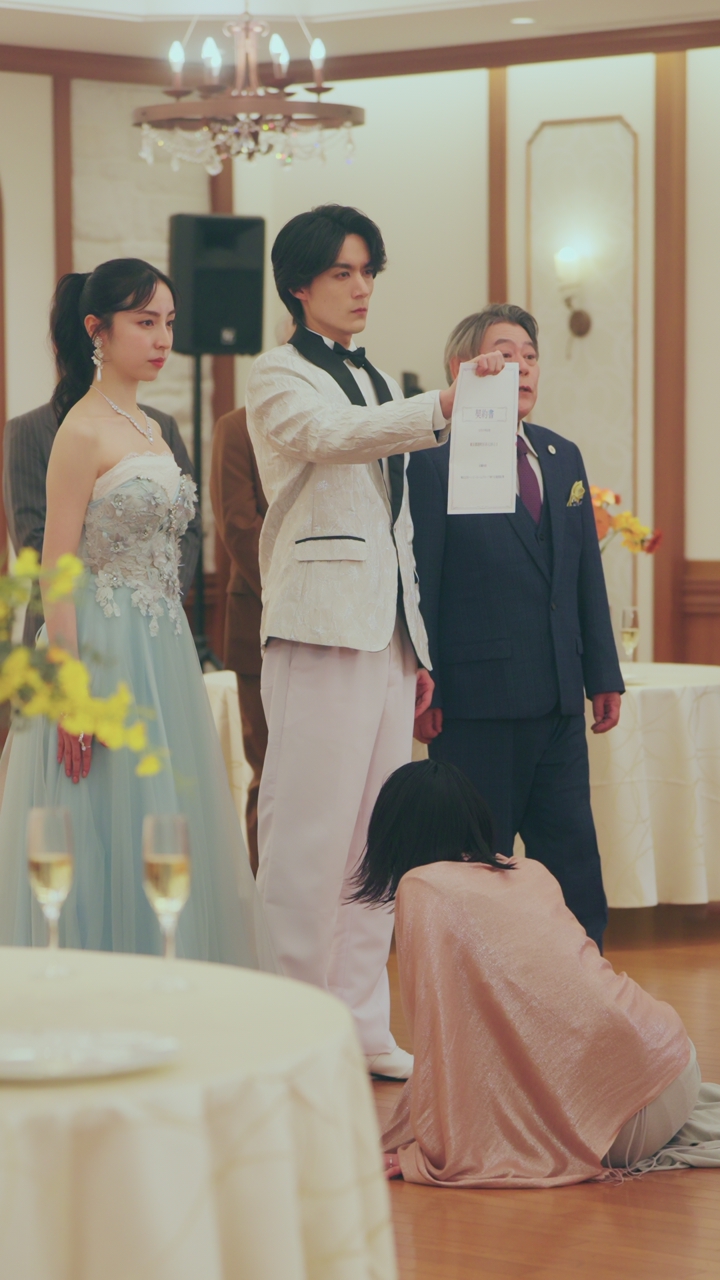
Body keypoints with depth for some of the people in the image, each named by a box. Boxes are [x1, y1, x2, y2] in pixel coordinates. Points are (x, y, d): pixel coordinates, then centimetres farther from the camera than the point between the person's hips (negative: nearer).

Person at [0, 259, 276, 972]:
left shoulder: (148, 428, 14)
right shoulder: (83, 430, -11)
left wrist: (177, 666, 16)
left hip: (162, 657, 9)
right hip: (108, 654, -9)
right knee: (111, 846, -5)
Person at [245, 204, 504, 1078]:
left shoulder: (375, 382, 22)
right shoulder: (279, 377, -1)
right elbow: (335, 436, -24)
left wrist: (420, 645, 18)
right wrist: (443, 409, -40)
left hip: (388, 634, 8)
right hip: (320, 629, -8)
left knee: (374, 838, 9)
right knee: (309, 834, -9)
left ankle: (362, 1026, 15)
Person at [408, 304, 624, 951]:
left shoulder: (564, 456, 15)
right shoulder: (434, 461, -6)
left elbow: (588, 575, 17)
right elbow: (419, 583, -9)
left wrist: (604, 674, 13)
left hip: (559, 702, 6)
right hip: (476, 703, -6)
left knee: (576, 868, 7)